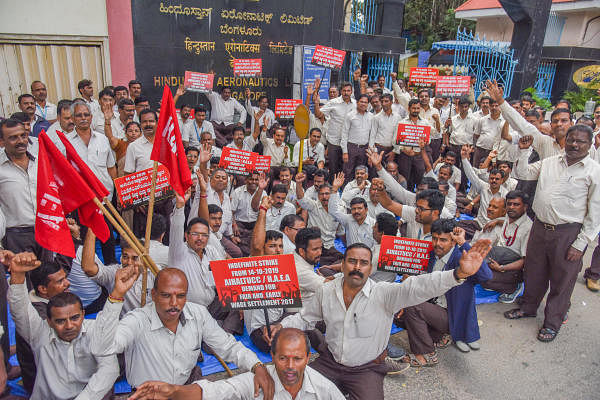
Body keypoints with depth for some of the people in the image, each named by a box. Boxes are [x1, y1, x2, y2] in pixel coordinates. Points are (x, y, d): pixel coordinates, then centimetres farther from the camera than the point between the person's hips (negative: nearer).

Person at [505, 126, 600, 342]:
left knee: (561, 280, 9)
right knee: (534, 271, 19)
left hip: (568, 233, -4)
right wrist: (523, 151, 1)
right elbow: (522, 174, 16)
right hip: (540, 227, 5)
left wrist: (580, 244, -12)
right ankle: (528, 307, 41)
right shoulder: (550, 162, 6)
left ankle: (552, 323, 27)